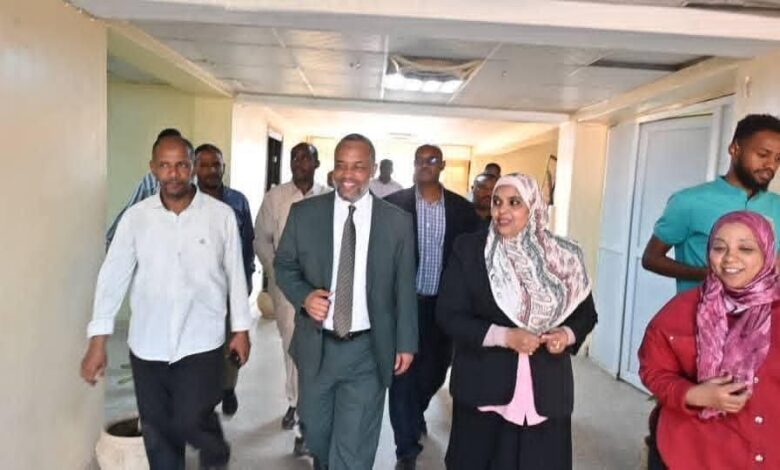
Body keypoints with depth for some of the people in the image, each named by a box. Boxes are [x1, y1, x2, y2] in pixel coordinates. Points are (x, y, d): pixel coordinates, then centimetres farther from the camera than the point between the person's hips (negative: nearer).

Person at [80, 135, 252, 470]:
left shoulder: (221, 215, -7)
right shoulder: (135, 217, -3)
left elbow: (235, 274, 0)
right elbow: (113, 276, -3)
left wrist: (241, 328, 3)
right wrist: (98, 340, -6)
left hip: (201, 342, -2)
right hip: (147, 344, 3)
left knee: (189, 422, -2)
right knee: (156, 430, 14)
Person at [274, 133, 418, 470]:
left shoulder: (398, 221, -4)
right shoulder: (304, 213, -3)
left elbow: (404, 288, 1)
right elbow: (284, 266, 5)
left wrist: (406, 343, 3)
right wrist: (305, 296, -15)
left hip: (368, 350, -2)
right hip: (317, 345, 2)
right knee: (314, 430, 23)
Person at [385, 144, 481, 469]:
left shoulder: (462, 209, 1)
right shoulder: (393, 204, -4)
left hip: (443, 305, 2)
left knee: (435, 371, 16)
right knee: (402, 374, 2)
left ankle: (416, 412, 49)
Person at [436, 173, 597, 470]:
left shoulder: (564, 256, 1)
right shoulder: (468, 249, -5)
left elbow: (586, 313, 12)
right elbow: (448, 314, -8)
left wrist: (567, 334, -10)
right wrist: (503, 336, -19)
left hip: (545, 388, 2)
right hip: (484, 387, -1)